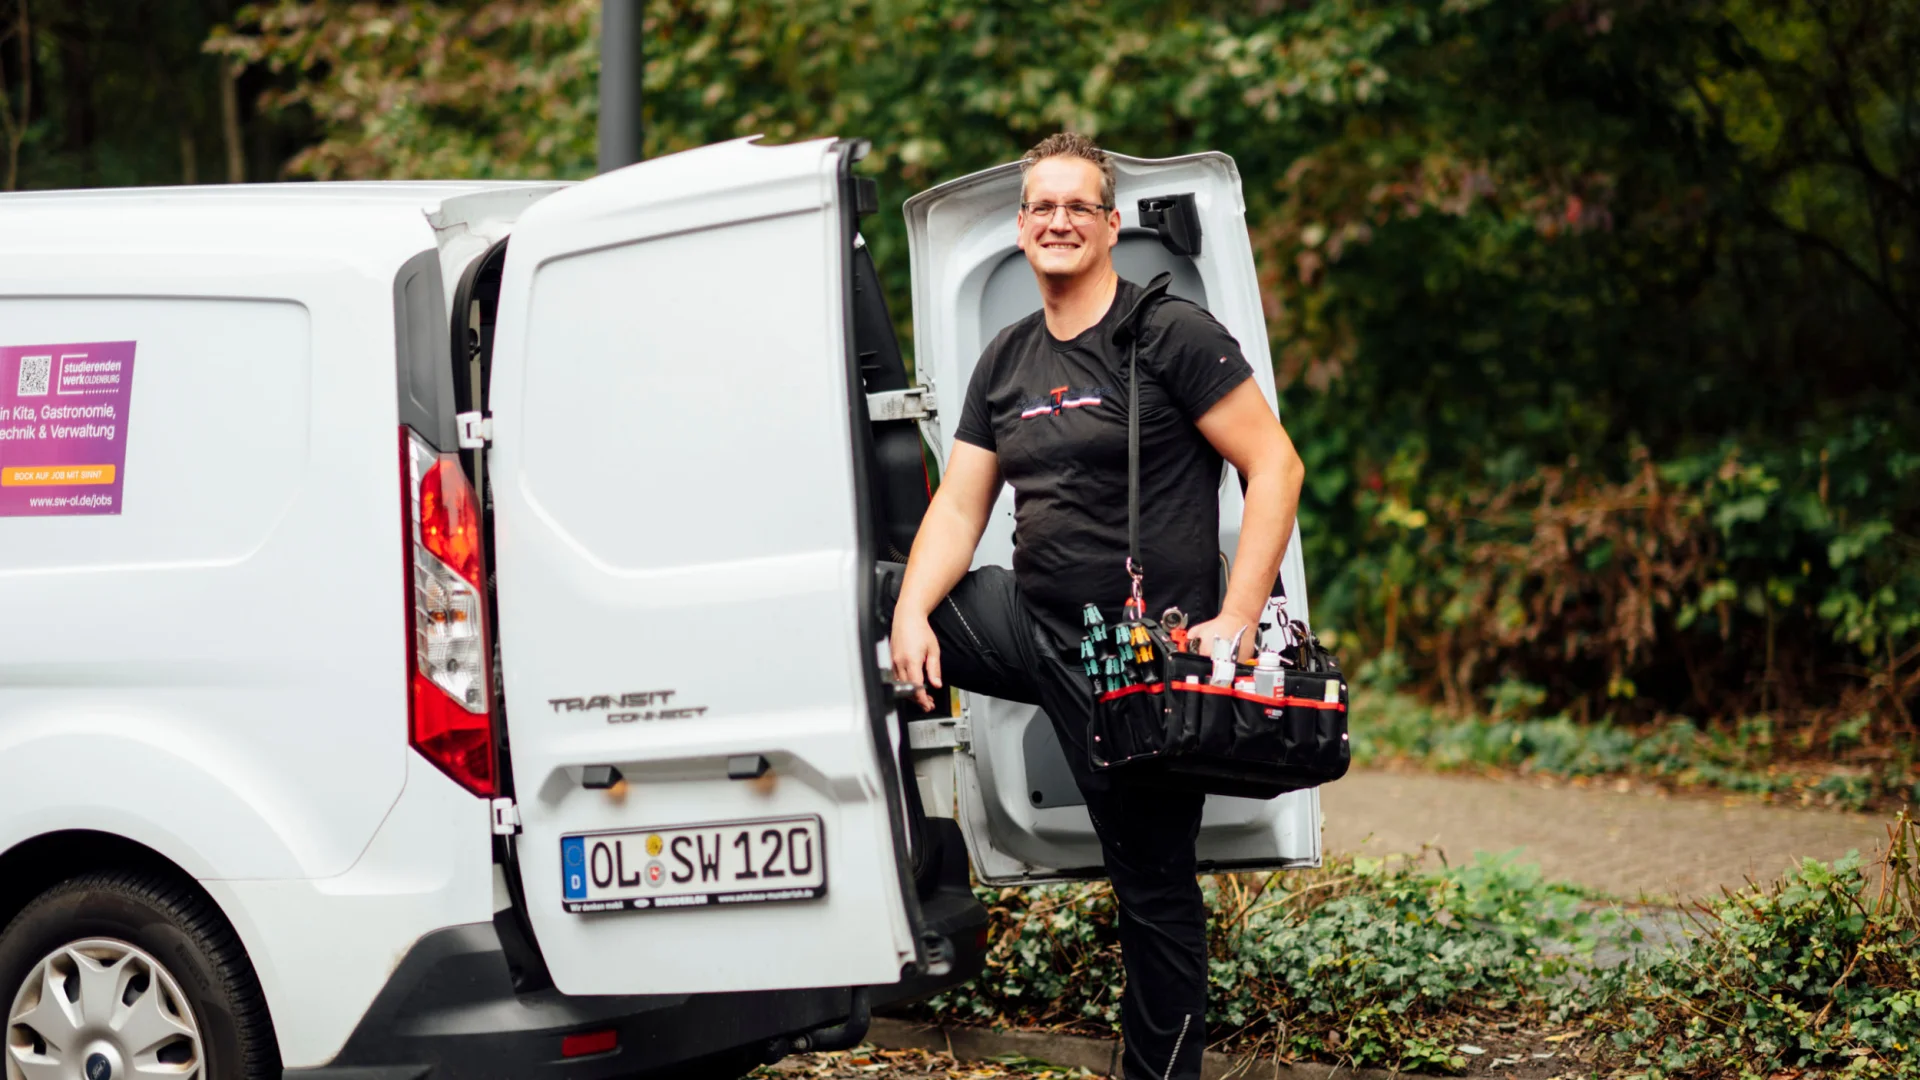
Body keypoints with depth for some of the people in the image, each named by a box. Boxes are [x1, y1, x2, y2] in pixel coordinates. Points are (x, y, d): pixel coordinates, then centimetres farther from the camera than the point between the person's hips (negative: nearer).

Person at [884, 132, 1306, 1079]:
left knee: (1154, 883, 0)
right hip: (1029, 623, 6)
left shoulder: (1171, 336, -8)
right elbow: (958, 507, 10)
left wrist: (1237, 619, -19)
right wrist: (911, 613, -8)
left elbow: (1274, 465, -12)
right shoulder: (1005, 362, 12)